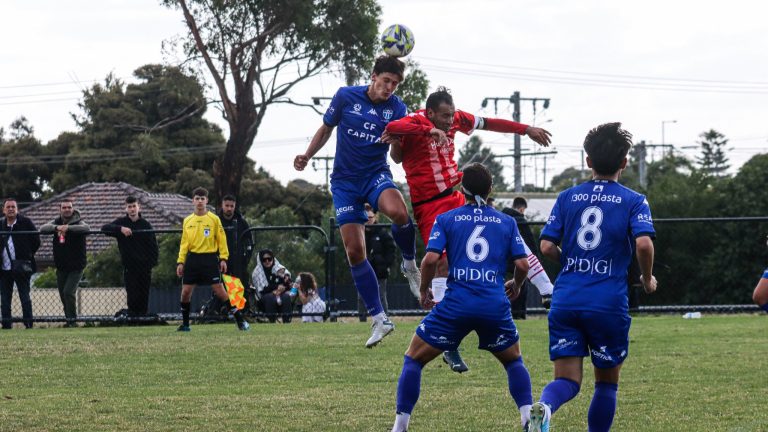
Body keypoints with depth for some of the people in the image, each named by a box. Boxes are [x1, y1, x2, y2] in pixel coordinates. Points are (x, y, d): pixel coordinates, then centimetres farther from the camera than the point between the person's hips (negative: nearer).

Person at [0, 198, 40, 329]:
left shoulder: (26, 223, 0)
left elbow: (36, 242, 3)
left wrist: (27, 255, 1)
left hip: (21, 267, -4)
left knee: (25, 297, -3)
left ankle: (28, 322, -2)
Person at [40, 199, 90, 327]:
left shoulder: (78, 222, -8)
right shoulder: (56, 222, 4)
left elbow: (86, 228, -31)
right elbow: (42, 229, -14)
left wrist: (68, 228, -46)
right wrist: (57, 227, -35)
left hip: (76, 266, -5)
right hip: (61, 266, 5)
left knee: (69, 292, -16)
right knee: (63, 294, 10)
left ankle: (72, 320, -6)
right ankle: (69, 319, 23)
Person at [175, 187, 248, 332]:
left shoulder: (214, 219, 1)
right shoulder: (187, 221, 10)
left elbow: (221, 240, 1)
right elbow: (184, 243, 12)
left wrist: (223, 258, -7)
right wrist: (180, 262, 6)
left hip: (210, 258, -3)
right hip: (192, 259, 3)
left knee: (219, 290, -9)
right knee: (186, 291, -1)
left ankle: (240, 320, -3)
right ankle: (185, 324, 13)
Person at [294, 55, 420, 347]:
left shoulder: (396, 107, -2)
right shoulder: (346, 97, -3)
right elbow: (326, 128, 12)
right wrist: (307, 156, 1)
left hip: (376, 174, -1)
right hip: (345, 181, 1)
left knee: (398, 211, -37)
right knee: (354, 252, -6)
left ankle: (410, 265, -7)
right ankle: (379, 320, 2)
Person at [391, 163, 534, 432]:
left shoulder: (446, 219, 6)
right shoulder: (507, 222, 11)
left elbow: (430, 259, -5)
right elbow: (522, 265, 7)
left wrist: (424, 291, 11)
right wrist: (516, 285, 29)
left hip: (456, 305, -2)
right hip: (495, 306, 2)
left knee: (414, 359, 12)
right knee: (514, 361, 25)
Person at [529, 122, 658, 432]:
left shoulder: (567, 198, 9)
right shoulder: (634, 202, 0)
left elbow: (547, 247, 3)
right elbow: (644, 244, -15)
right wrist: (647, 279, 3)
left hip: (565, 301, 2)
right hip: (609, 303, -2)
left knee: (567, 380, 3)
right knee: (607, 382, 16)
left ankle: (544, 407, -30)